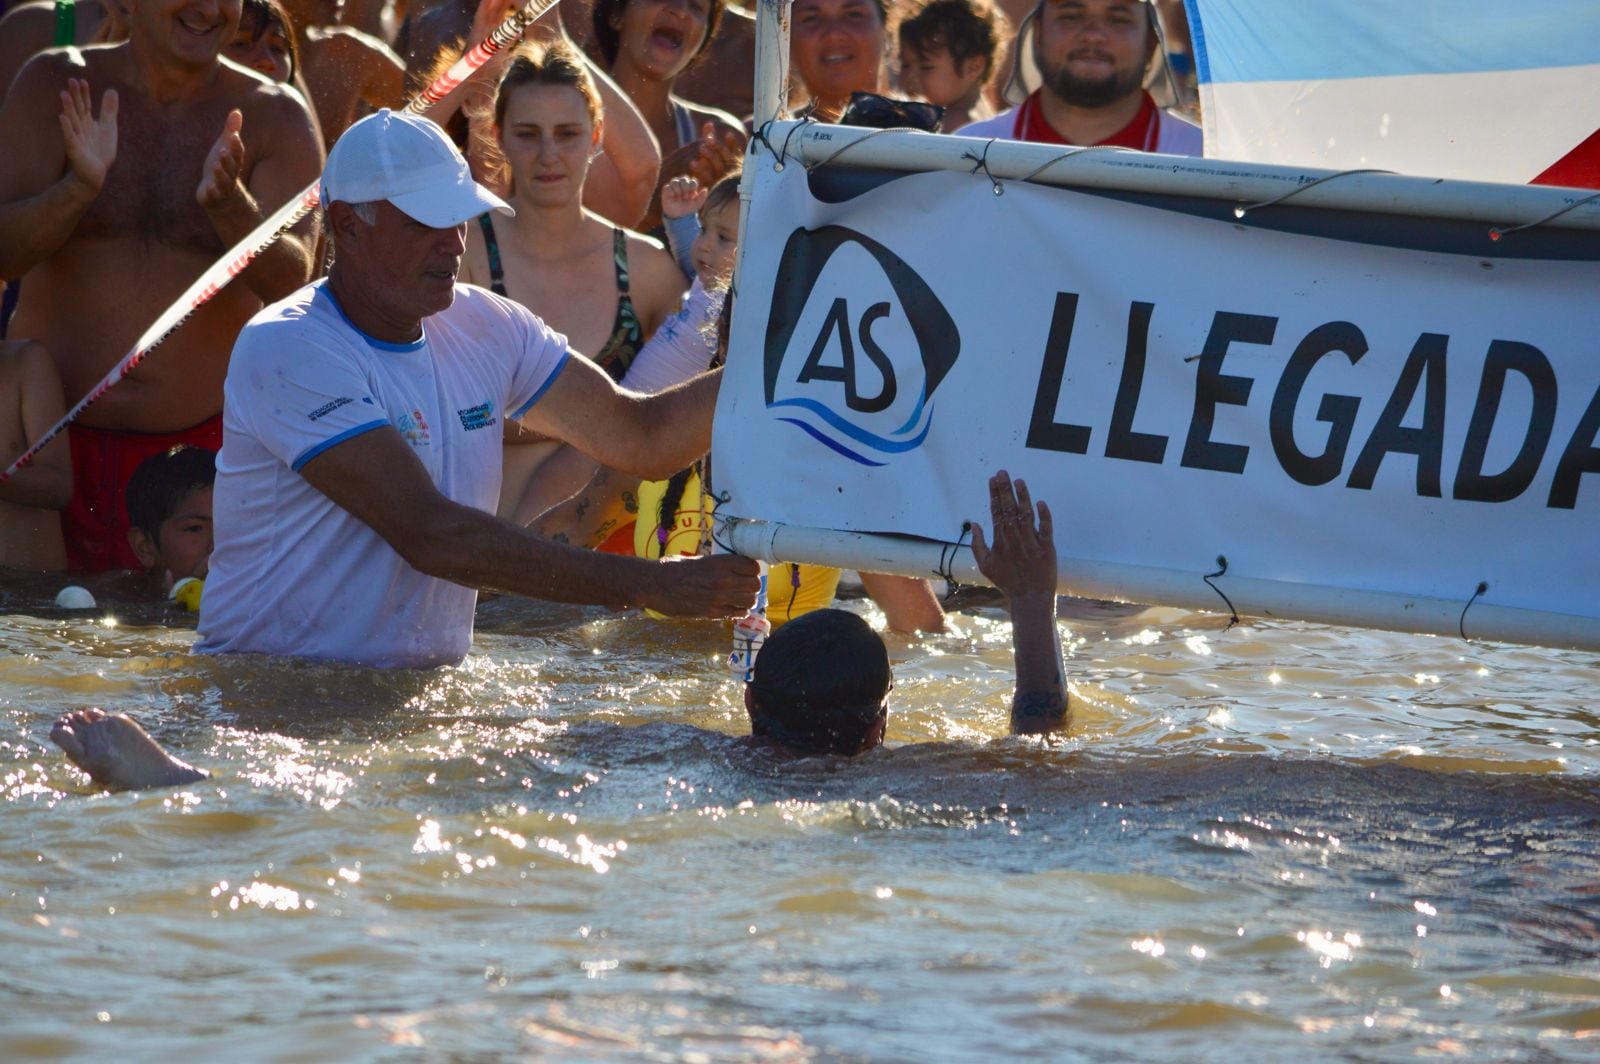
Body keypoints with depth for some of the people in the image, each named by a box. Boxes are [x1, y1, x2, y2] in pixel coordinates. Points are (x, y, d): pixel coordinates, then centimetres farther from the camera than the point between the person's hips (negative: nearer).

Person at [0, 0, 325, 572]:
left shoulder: (275, 117, 0)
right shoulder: (53, 85, 1)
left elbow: (289, 278, -11)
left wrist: (229, 203, -31)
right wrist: (80, 186, -27)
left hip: (202, 442, 0)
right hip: (53, 434, 0)